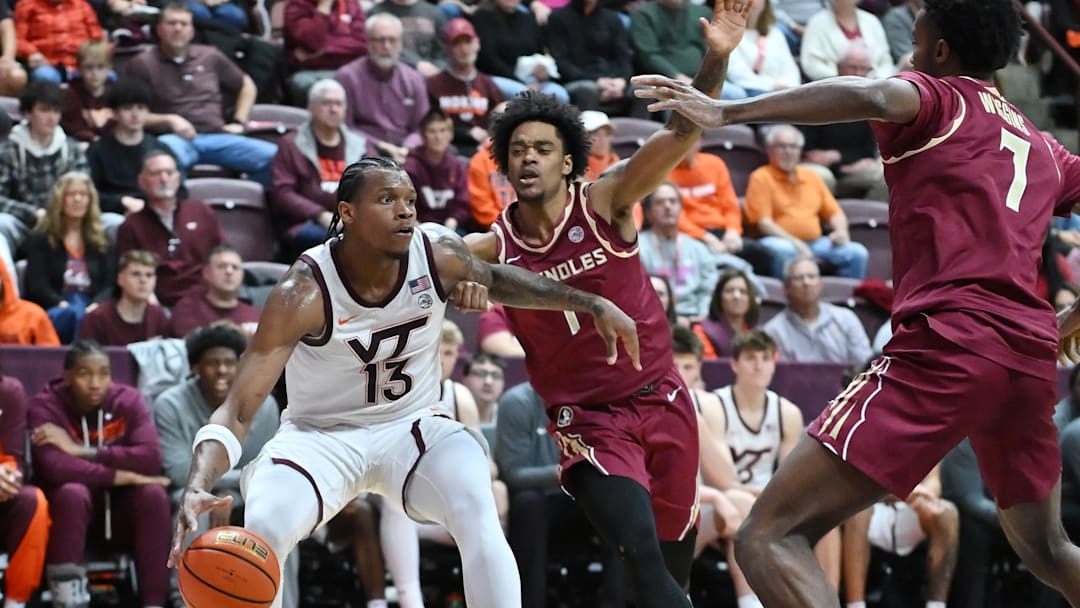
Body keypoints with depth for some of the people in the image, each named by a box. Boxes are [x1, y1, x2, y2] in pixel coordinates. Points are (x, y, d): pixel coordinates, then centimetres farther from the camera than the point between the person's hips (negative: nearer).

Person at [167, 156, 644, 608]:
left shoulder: (439, 255, -14)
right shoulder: (305, 292, -26)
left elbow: (497, 280, 13)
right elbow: (237, 410, -29)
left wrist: (594, 305, 11)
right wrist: (197, 488, -47)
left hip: (415, 426, 2)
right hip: (320, 436, -2)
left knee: (477, 514, -28)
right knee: (261, 531, -29)